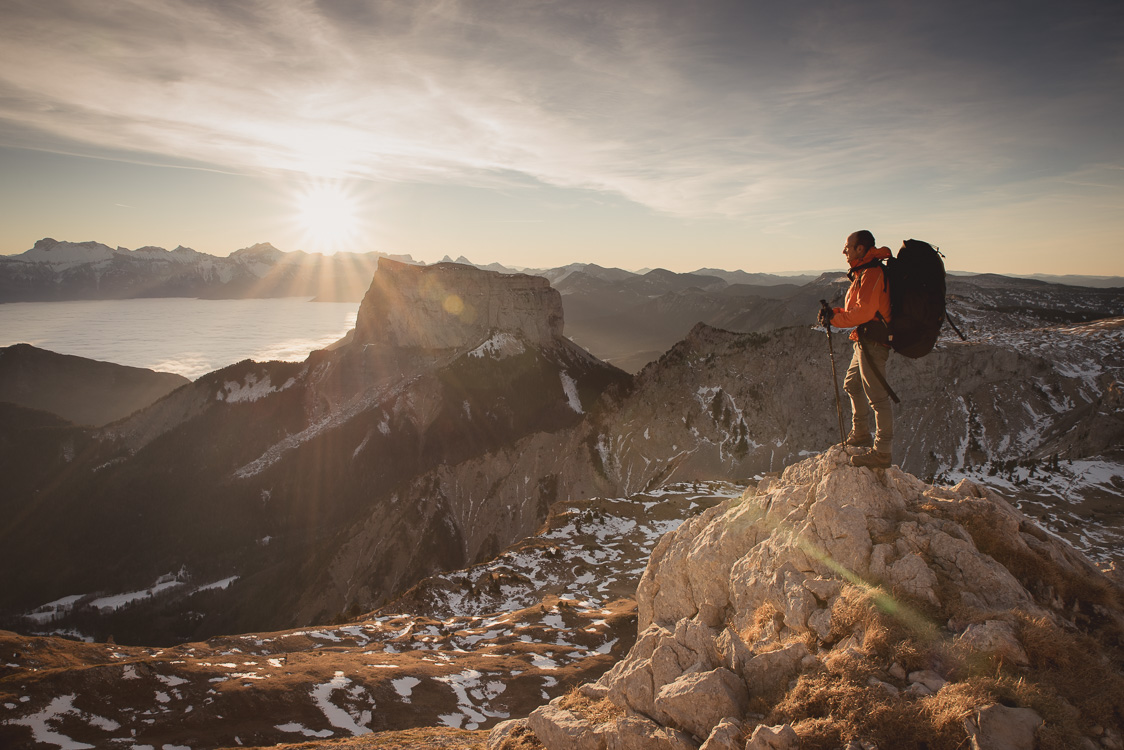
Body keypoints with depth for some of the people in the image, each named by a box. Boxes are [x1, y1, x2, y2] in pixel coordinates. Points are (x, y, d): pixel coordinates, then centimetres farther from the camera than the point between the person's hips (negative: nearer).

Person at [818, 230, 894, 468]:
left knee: (877, 396, -9)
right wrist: (834, 312, 6)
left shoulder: (871, 274, -15)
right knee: (852, 385, 23)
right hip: (866, 341, 11)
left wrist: (835, 319, -15)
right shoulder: (864, 272, 18)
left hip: (873, 343, -11)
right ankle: (860, 435, 35)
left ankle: (882, 452, -5)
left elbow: (864, 311, -25)